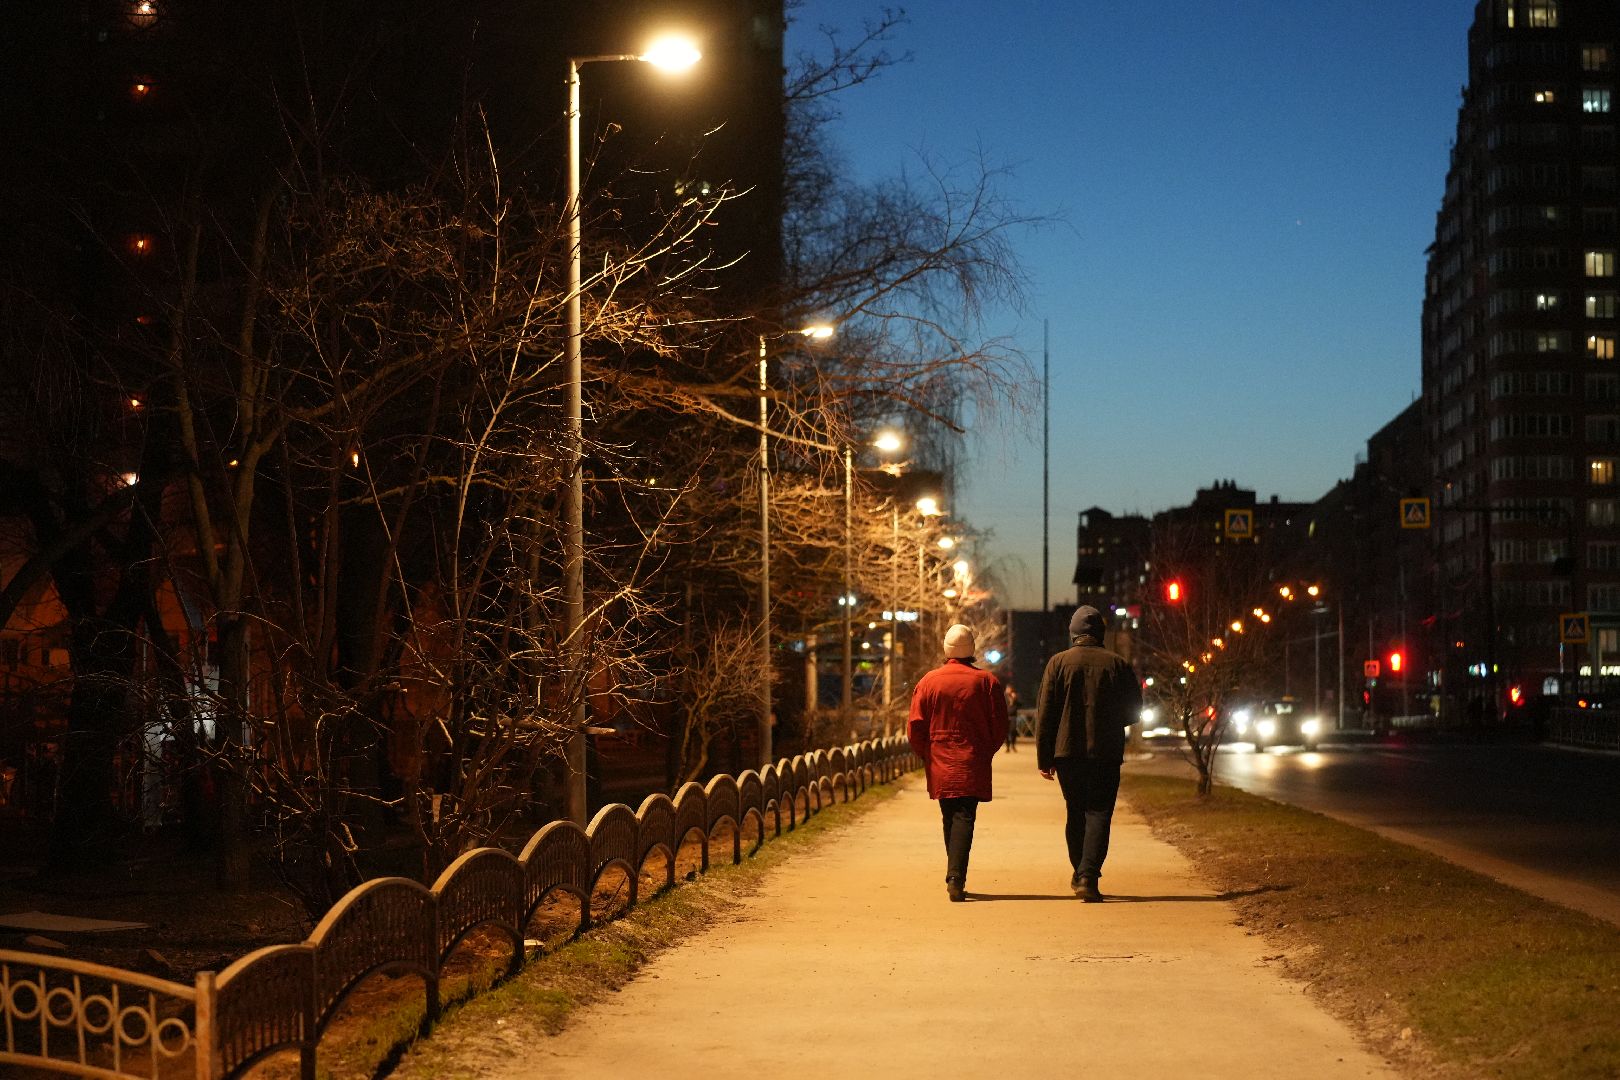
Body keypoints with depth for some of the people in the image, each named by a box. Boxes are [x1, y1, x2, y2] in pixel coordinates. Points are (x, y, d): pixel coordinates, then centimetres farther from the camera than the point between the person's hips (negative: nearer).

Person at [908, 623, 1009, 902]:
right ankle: (956, 876, -21)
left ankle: (955, 878, 20)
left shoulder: (928, 681, 0)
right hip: (973, 764, -2)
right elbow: (1000, 725, -2)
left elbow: (915, 727, -2)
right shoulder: (986, 681, -3)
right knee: (964, 818, -6)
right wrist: (987, 752, 13)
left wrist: (926, 755, 12)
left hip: (940, 763, 2)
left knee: (950, 819, 14)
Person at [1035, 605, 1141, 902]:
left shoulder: (1058, 663, -2)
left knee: (1076, 812, 15)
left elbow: (1045, 713, -3)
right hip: (1106, 752, -1)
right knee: (1099, 813, -1)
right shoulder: (1119, 665, 1)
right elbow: (1134, 710, 8)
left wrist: (1044, 757, 1)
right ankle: (1089, 876, -16)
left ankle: (1080, 874, 24)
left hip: (1067, 752, 1)